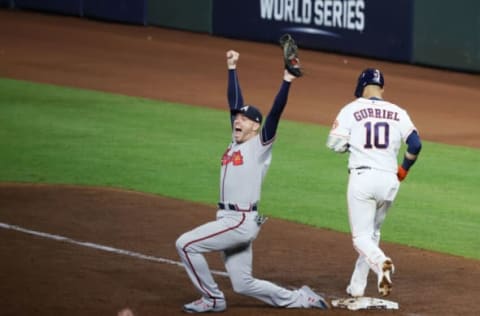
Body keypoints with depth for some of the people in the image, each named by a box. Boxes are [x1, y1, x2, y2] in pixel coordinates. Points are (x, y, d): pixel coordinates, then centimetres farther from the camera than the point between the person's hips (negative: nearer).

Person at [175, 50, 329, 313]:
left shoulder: (260, 145, -5)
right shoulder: (237, 142, 15)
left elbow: (275, 113, -18)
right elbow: (234, 101, 18)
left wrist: (286, 81, -27)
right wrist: (232, 69, 18)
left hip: (241, 221, -9)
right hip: (231, 221, 9)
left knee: (185, 244, -12)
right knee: (243, 285, 9)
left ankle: (212, 299, -2)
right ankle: (300, 299, 16)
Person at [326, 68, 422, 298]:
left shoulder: (352, 110, 1)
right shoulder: (397, 113, 8)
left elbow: (335, 144, -3)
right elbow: (415, 143, -1)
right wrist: (404, 169, 15)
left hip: (362, 177, -3)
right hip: (389, 180, 3)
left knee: (361, 236, 0)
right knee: (372, 233, 20)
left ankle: (381, 262, -32)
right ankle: (358, 286, 21)